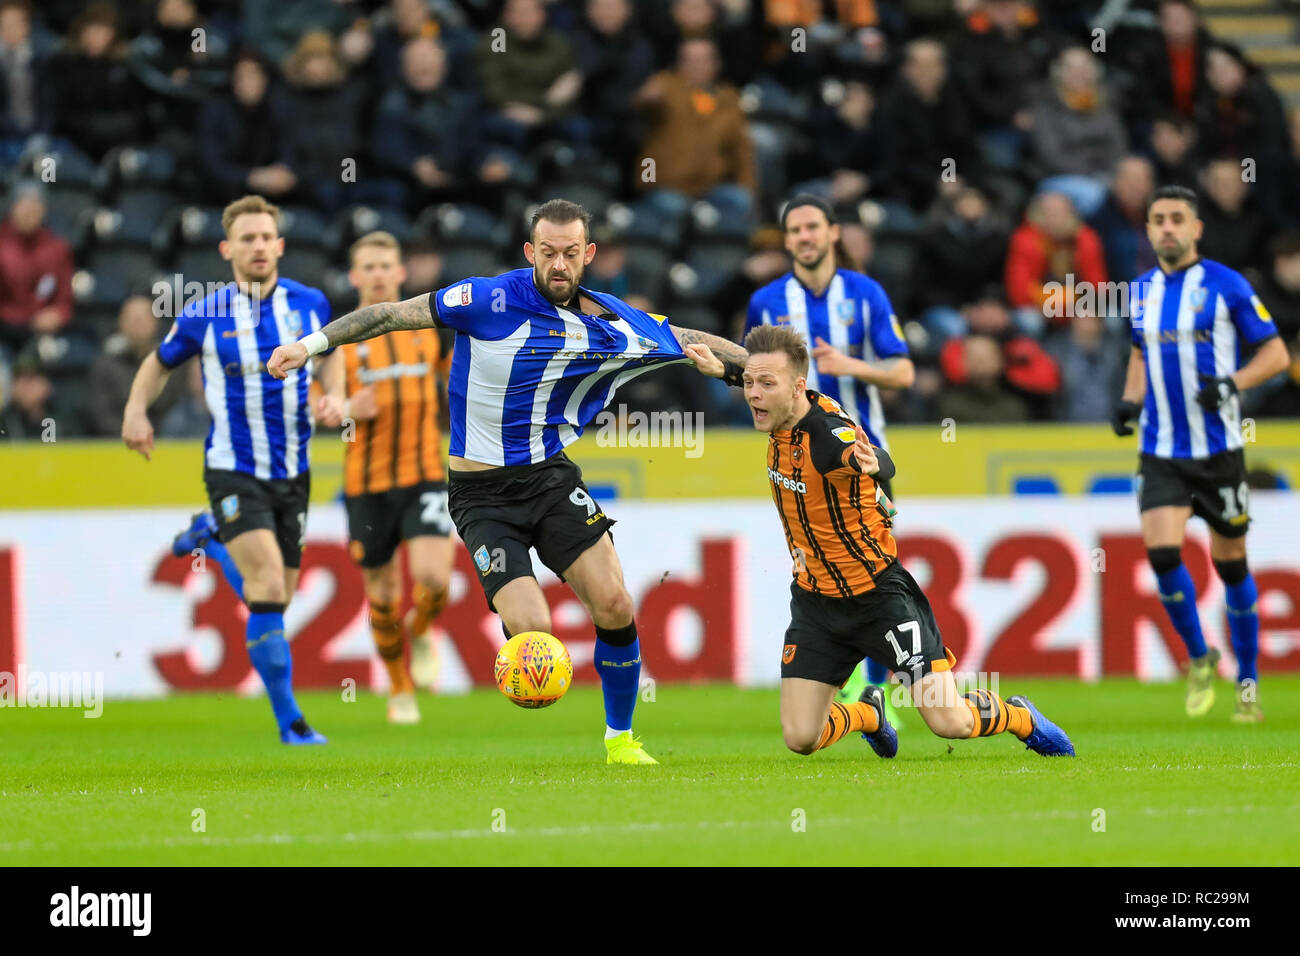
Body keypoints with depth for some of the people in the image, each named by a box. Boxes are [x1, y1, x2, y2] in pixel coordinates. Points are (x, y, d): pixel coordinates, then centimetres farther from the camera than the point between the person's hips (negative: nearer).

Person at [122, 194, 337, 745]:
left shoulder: (309, 304, -1)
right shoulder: (204, 317, -6)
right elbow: (160, 362, 12)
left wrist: (333, 397, 1)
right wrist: (136, 409, -4)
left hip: (292, 472, 4)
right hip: (233, 470, -4)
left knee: (279, 596, 10)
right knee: (269, 583, -22)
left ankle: (216, 543, 43)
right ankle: (287, 719, -19)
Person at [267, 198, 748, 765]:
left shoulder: (615, 326, -1)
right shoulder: (491, 300, -14)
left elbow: (692, 342, 16)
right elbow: (393, 314, -9)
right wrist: (312, 344, -13)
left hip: (552, 478, 4)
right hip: (482, 497, -4)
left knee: (614, 604, -12)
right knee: (533, 629, -19)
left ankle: (619, 738, 9)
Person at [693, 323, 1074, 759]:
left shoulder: (831, 434, -30)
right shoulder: (781, 414, -7)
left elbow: (885, 465, -53)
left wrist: (872, 463, -74)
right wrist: (724, 370, 25)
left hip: (878, 595, -7)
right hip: (815, 601, 7)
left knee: (949, 722, -8)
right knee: (800, 738, -3)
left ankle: (1017, 715, 27)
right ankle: (868, 713, 32)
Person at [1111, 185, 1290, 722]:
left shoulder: (1226, 286, -6)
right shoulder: (1142, 291, 8)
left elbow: (1275, 353, -3)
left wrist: (1232, 382, -20)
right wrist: (1130, 400, 7)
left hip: (1218, 450, -3)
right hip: (1161, 452, 3)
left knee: (1230, 563, 4)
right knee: (1161, 550, -15)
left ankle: (1248, 682, 19)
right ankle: (1199, 658, 7)